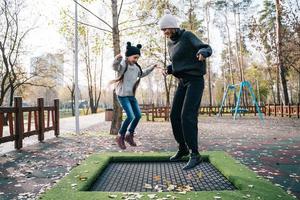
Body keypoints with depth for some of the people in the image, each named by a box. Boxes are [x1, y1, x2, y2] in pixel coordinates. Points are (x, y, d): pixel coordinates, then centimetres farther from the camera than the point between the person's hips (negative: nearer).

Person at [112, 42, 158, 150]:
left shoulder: (135, 67, 11)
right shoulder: (123, 64, -13)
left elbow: (142, 73, 31)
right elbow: (115, 67, -35)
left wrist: (152, 68, 27)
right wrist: (117, 59, -54)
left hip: (131, 95, 8)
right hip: (122, 95, -8)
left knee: (138, 115, 7)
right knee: (130, 116, -15)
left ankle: (129, 135, 25)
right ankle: (120, 137, 5)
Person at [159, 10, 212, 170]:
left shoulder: (188, 36, -7)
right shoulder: (171, 43, 14)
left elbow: (207, 49, -15)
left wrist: (202, 52, -39)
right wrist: (168, 70, 4)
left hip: (195, 81, -8)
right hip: (183, 82, 8)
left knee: (187, 116, -20)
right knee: (175, 116, 4)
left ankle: (195, 155, -14)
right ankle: (183, 148, 19)